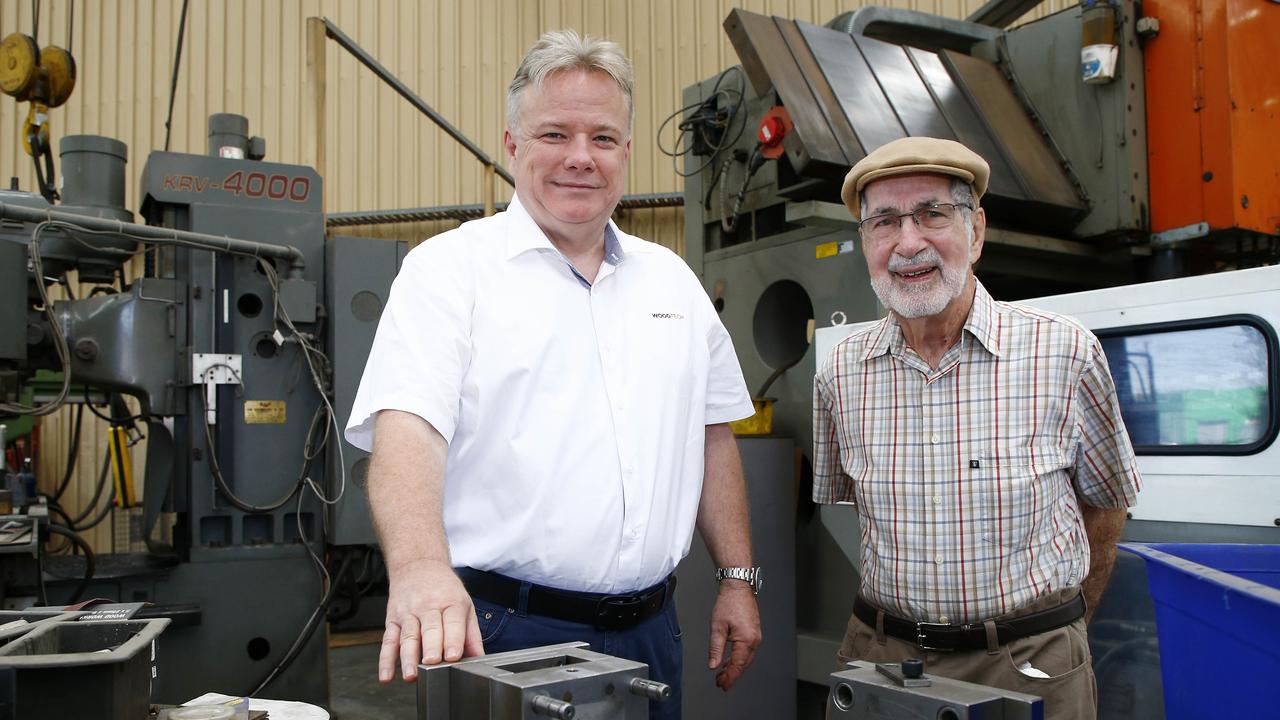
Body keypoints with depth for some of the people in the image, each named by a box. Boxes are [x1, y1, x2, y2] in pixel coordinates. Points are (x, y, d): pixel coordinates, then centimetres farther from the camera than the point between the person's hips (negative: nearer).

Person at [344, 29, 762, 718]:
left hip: (647, 631, 5)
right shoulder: (449, 269, -5)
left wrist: (738, 579, 11)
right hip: (499, 629, -5)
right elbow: (405, 427, -19)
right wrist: (420, 568, -36)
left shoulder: (671, 278, 11)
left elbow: (711, 434, 15)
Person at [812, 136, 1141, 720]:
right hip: (880, 656, 2)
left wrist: (1062, 629, 10)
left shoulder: (1065, 353, -9)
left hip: (1032, 668, -1)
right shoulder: (840, 373, -4)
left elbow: (1105, 501, 5)